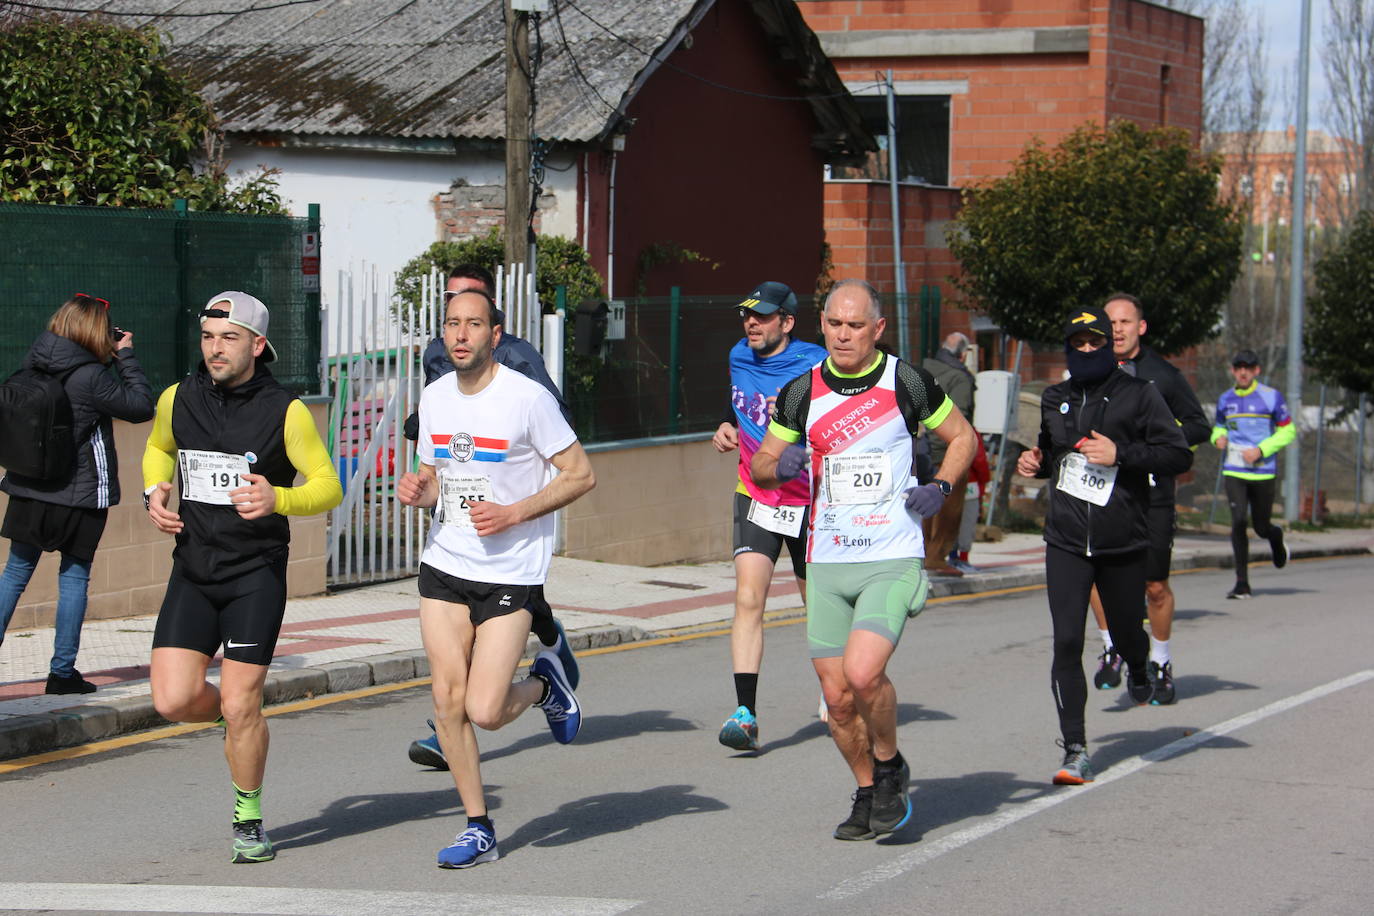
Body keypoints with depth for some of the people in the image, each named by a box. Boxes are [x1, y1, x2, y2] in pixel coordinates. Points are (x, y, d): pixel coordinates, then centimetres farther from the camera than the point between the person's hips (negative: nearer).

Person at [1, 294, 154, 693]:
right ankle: (62, 671, 8)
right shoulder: (90, 378, -18)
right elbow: (142, 406, -10)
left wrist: (111, 357, 7)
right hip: (80, 495, -5)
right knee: (74, 576, 6)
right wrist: (125, 356, -3)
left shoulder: (33, 365, 1)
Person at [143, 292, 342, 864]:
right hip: (193, 571, 4)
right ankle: (239, 719, 27)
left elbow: (328, 486, -4)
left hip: (257, 572, -4)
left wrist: (277, 499, -23)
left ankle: (248, 820, 15)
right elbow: (158, 449, 25)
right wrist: (153, 493, 4)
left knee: (239, 705, -8)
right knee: (173, 702, -8)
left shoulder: (286, 411, -8)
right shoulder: (178, 399, 4)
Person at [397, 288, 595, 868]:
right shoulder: (434, 397, 6)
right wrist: (417, 490, -5)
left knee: (483, 711, -11)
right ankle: (478, 828, 13)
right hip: (444, 565, 5)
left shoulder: (527, 398, -12)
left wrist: (513, 513, -18)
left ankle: (543, 685, 23)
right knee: (448, 701, -2)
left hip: (511, 572, -5)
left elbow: (580, 475, -9)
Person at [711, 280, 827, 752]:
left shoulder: (815, 366, -12)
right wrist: (729, 429, 3)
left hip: (808, 502, -2)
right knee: (748, 599, -16)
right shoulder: (739, 358, 5)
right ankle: (745, 715, -23)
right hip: (756, 497, 3)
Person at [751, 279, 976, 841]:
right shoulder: (801, 393, 5)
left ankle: (891, 767, 6)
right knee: (837, 696, 3)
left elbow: (962, 437, 12)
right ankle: (867, 794, 26)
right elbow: (760, 466, 14)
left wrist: (940, 488, -6)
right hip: (827, 563, 4)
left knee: (863, 672, -21)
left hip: (893, 559, -4)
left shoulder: (907, 383, -3)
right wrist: (780, 465, -10)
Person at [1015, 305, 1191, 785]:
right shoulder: (1054, 400, 11)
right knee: (1067, 642, -10)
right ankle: (1075, 751, -6)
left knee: (1125, 633, 13)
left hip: (1124, 544, -2)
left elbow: (1180, 456, -8)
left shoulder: (1138, 394, -4)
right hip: (1066, 543, 2)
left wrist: (1120, 454, -19)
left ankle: (1138, 668, 52)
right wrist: (1035, 463, 6)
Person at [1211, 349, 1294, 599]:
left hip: (1263, 471, -2)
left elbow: (1287, 431, 1)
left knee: (1261, 527, 6)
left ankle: (1277, 538, 46)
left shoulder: (1271, 397, -2)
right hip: (1233, 471, 2)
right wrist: (1218, 437, 0)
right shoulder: (1225, 399, 9)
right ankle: (1242, 583, -8)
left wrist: (1261, 450, -12)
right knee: (1238, 522, -13)